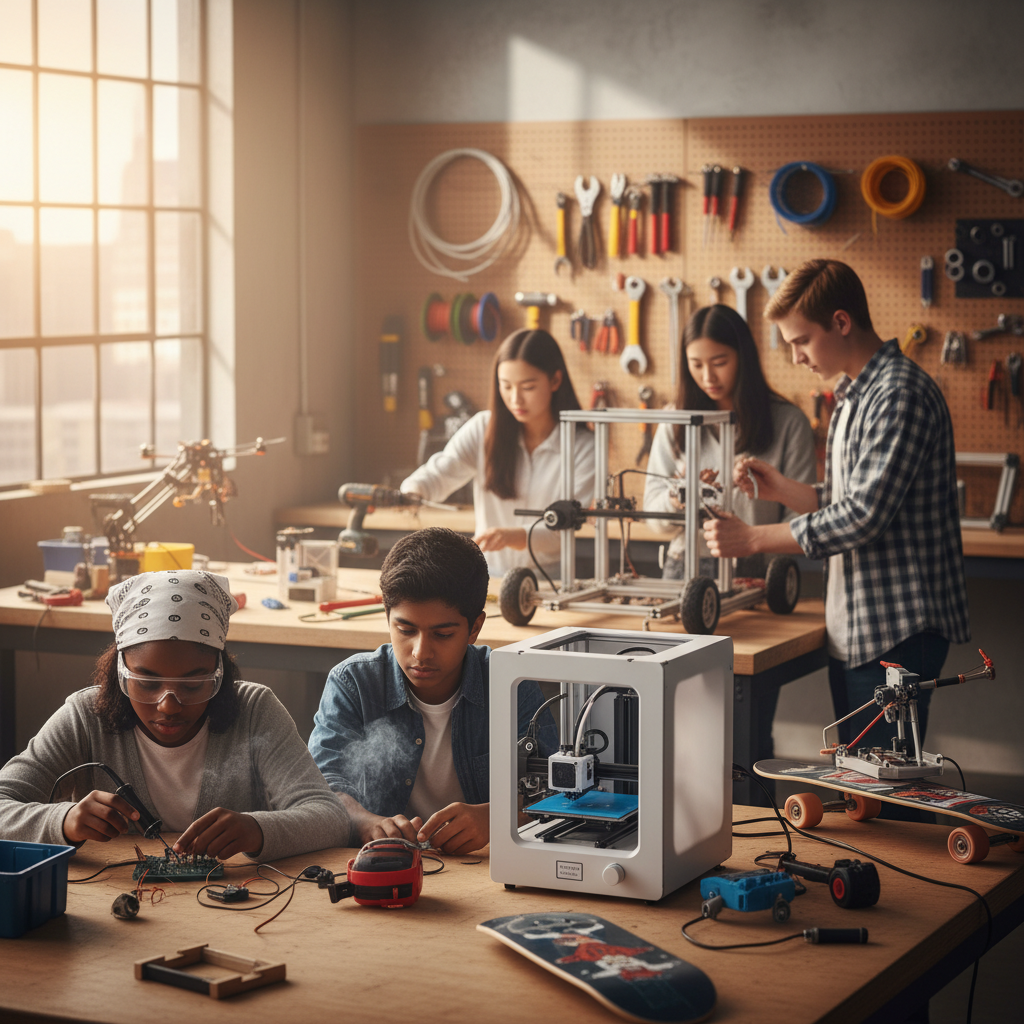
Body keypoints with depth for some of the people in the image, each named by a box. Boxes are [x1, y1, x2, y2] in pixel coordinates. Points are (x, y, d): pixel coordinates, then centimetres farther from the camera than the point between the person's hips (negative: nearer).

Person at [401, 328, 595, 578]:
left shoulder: (583, 447, -4)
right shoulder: (484, 429, 5)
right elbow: (439, 472, -8)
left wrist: (513, 536, -32)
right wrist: (409, 495, -31)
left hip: (547, 577, -2)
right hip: (487, 574, 2)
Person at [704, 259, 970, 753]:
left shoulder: (901, 395, -17)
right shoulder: (854, 396, 16)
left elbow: (862, 518, -22)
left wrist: (753, 538, -16)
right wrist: (780, 487, 5)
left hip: (896, 628, -10)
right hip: (854, 624, 10)